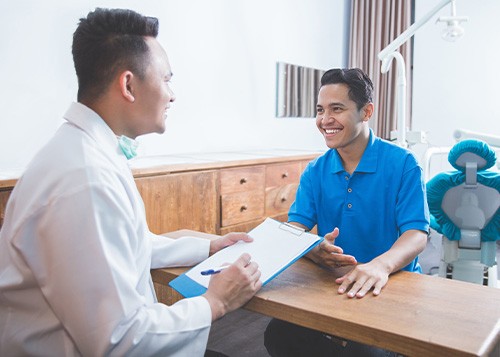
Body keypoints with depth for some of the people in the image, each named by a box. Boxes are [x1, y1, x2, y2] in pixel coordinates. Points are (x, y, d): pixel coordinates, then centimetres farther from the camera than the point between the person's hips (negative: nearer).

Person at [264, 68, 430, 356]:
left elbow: (417, 234, -16)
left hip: (391, 286, -3)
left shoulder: (402, 164, -8)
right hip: (333, 283, 4)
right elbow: (294, 229, -3)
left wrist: (381, 264, -39)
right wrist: (314, 250, -28)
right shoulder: (315, 171, 4)